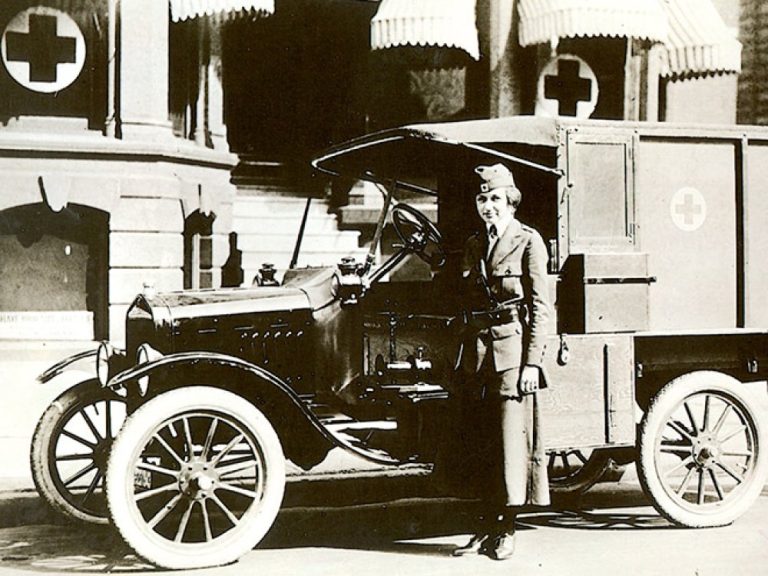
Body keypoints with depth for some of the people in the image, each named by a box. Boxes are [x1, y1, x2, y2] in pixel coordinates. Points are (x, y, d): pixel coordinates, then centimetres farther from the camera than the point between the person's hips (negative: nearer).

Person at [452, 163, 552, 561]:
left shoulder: (528, 242, -2)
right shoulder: (473, 245, 16)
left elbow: (540, 306, -7)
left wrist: (532, 363, -13)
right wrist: (465, 359, 14)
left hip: (512, 350, -6)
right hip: (477, 354, 6)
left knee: (511, 439, -3)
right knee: (480, 444, 8)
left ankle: (506, 531, 6)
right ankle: (486, 526, 17)